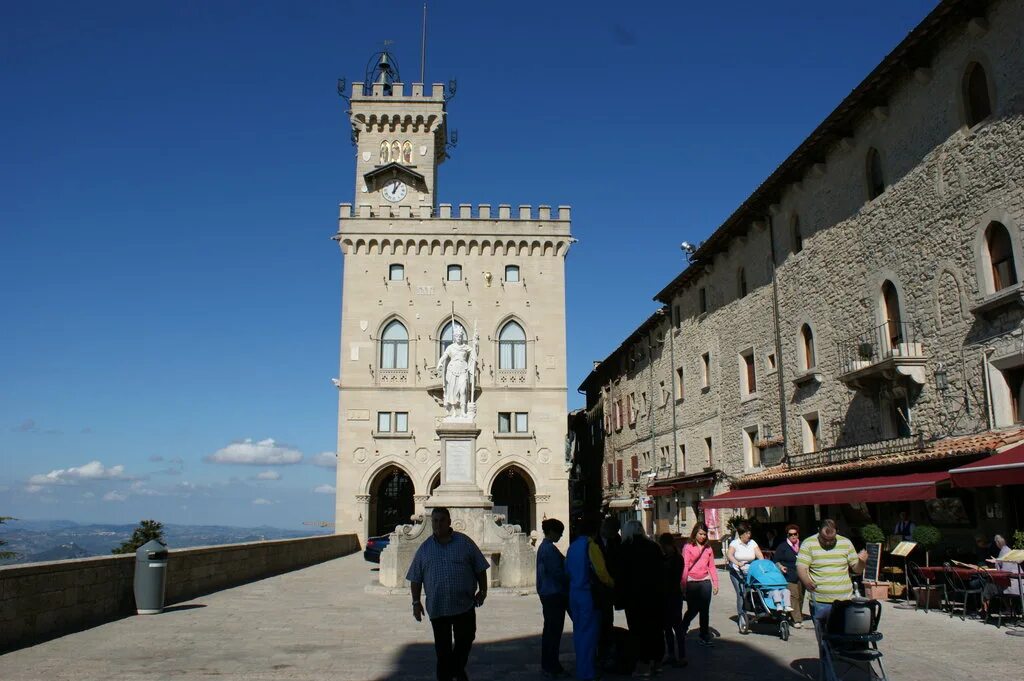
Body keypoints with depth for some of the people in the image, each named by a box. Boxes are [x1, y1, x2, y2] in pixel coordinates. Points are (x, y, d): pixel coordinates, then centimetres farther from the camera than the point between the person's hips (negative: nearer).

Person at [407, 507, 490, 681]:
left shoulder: (465, 542, 3)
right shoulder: (425, 548, 6)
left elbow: (480, 569, 6)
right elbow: (415, 578, 8)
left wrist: (482, 590, -1)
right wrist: (416, 602, 2)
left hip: (464, 604, 0)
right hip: (437, 607, 1)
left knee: (465, 640, 6)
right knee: (443, 649, 7)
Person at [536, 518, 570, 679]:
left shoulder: (543, 547, 13)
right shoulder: (550, 549, -18)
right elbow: (557, 573, -20)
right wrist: (569, 583, -7)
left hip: (546, 593, 10)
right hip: (554, 594, -10)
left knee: (550, 629, 15)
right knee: (554, 630, -3)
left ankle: (547, 665, 23)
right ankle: (551, 666, 3)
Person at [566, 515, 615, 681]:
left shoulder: (572, 546, 10)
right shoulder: (591, 546, -13)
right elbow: (601, 572, -16)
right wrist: (613, 584, 0)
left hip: (574, 593, 8)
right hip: (588, 593, -7)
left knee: (579, 631, 15)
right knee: (589, 633, -2)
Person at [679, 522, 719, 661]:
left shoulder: (708, 548, 10)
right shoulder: (688, 547, -3)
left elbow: (711, 566, 12)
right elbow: (685, 567, -7)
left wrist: (715, 583, 7)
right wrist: (683, 585, -12)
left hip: (705, 582, 4)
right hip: (692, 583, -4)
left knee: (705, 611, 5)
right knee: (692, 610, -1)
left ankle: (704, 636, 15)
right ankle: (682, 631, 22)